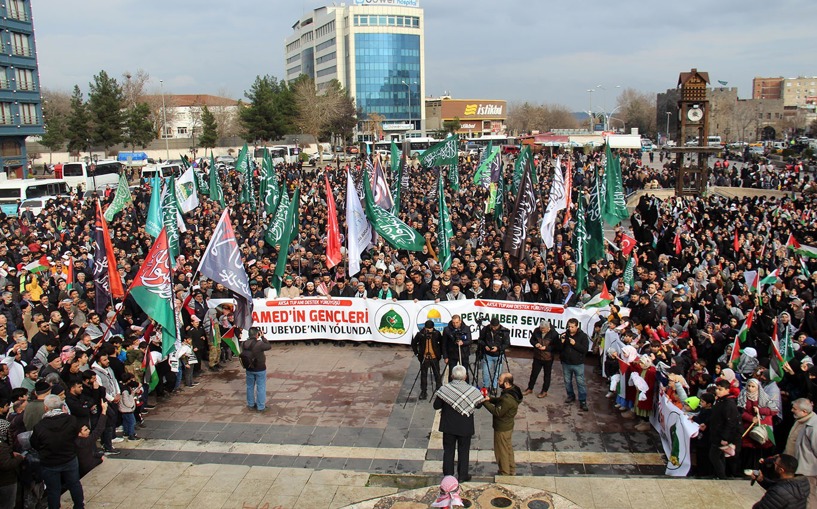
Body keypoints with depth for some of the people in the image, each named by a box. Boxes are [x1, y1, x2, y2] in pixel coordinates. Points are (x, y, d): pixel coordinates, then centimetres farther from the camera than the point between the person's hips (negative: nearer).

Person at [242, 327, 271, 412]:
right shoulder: (259, 344, -25)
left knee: (250, 387, 20)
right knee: (261, 388, 8)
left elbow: (243, 355, 2)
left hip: (249, 369, 5)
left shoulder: (244, 344, -8)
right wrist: (263, 337, -6)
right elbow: (269, 346, -10)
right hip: (260, 369, -5)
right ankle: (261, 407, 16)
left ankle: (251, 404, 35)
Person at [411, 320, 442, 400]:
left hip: (435, 357, 0)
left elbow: (441, 343, 9)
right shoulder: (420, 334, -9)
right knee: (423, 375, 5)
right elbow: (414, 343, 5)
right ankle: (423, 392, 15)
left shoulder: (437, 333, -7)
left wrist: (440, 353, 3)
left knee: (437, 375, 5)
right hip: (424, 358, 0)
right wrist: (417, 353, 1)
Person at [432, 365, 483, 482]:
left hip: (448, 426, 0)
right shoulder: (472, 390, -14)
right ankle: (462, 476, 25)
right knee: (463, 451, 16)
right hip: (465, 427, 0)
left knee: (448, 450, 15)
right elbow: (478, 405, 0)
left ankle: (448, 476, 24)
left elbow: (436, 406, -10)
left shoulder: (444, 389, -16)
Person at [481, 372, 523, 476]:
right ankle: (512, 470, 40)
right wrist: (490, 399, -4)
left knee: (502, 451, 9)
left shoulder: (507, 399, -34)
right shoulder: (513, 391, -3)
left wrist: (485, 403, -23)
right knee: (508, 448, 24)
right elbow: (500, 401, 11)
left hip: (502, 428, -10)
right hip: (508, 425, 10)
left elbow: (497, 412, -28)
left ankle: (504, 474, 25)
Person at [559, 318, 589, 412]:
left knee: (580, 383, -3)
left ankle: (583, 401, 2)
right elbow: (559, 349, 2)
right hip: (566, 363, 4)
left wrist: (575, 344, -24)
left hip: (578, 364, -4)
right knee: (567, 381, 16)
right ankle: (571, 396, 35)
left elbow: (585, 349, -15)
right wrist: (562, 342, -17)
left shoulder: (583, 336, -8)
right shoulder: (564, 335, 1)